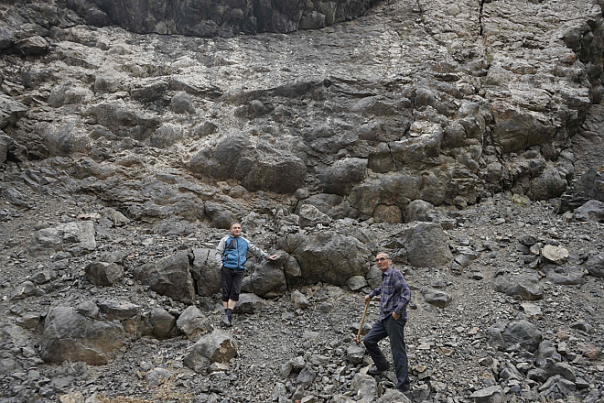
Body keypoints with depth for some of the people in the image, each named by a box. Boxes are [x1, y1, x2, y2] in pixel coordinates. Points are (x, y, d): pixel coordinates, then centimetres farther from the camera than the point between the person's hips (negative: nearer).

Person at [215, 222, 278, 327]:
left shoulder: (245, 242, 20)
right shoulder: (225, 240, 11)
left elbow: (256, 250, 28)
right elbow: (218, 252, 7)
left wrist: (268, 256, 29)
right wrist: (220, 264, -6)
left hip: (239, 271, 3)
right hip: (227, 269, -2)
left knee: (235, 293, -8)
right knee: (226, 292, -2)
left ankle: (228, 314, -6)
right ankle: (226, 313, 4)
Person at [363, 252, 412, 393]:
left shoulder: (394, 273, -10)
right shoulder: (384, 276, 17)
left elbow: (406, 292, -21)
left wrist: (398, 311, -22)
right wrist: (371, 294, 47)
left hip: (394, 318, -9)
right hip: (384, 318, 9)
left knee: (398, 351, -6)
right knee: (368, 340, 13)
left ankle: (403, 385, 1)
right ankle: (382, 365, 33)